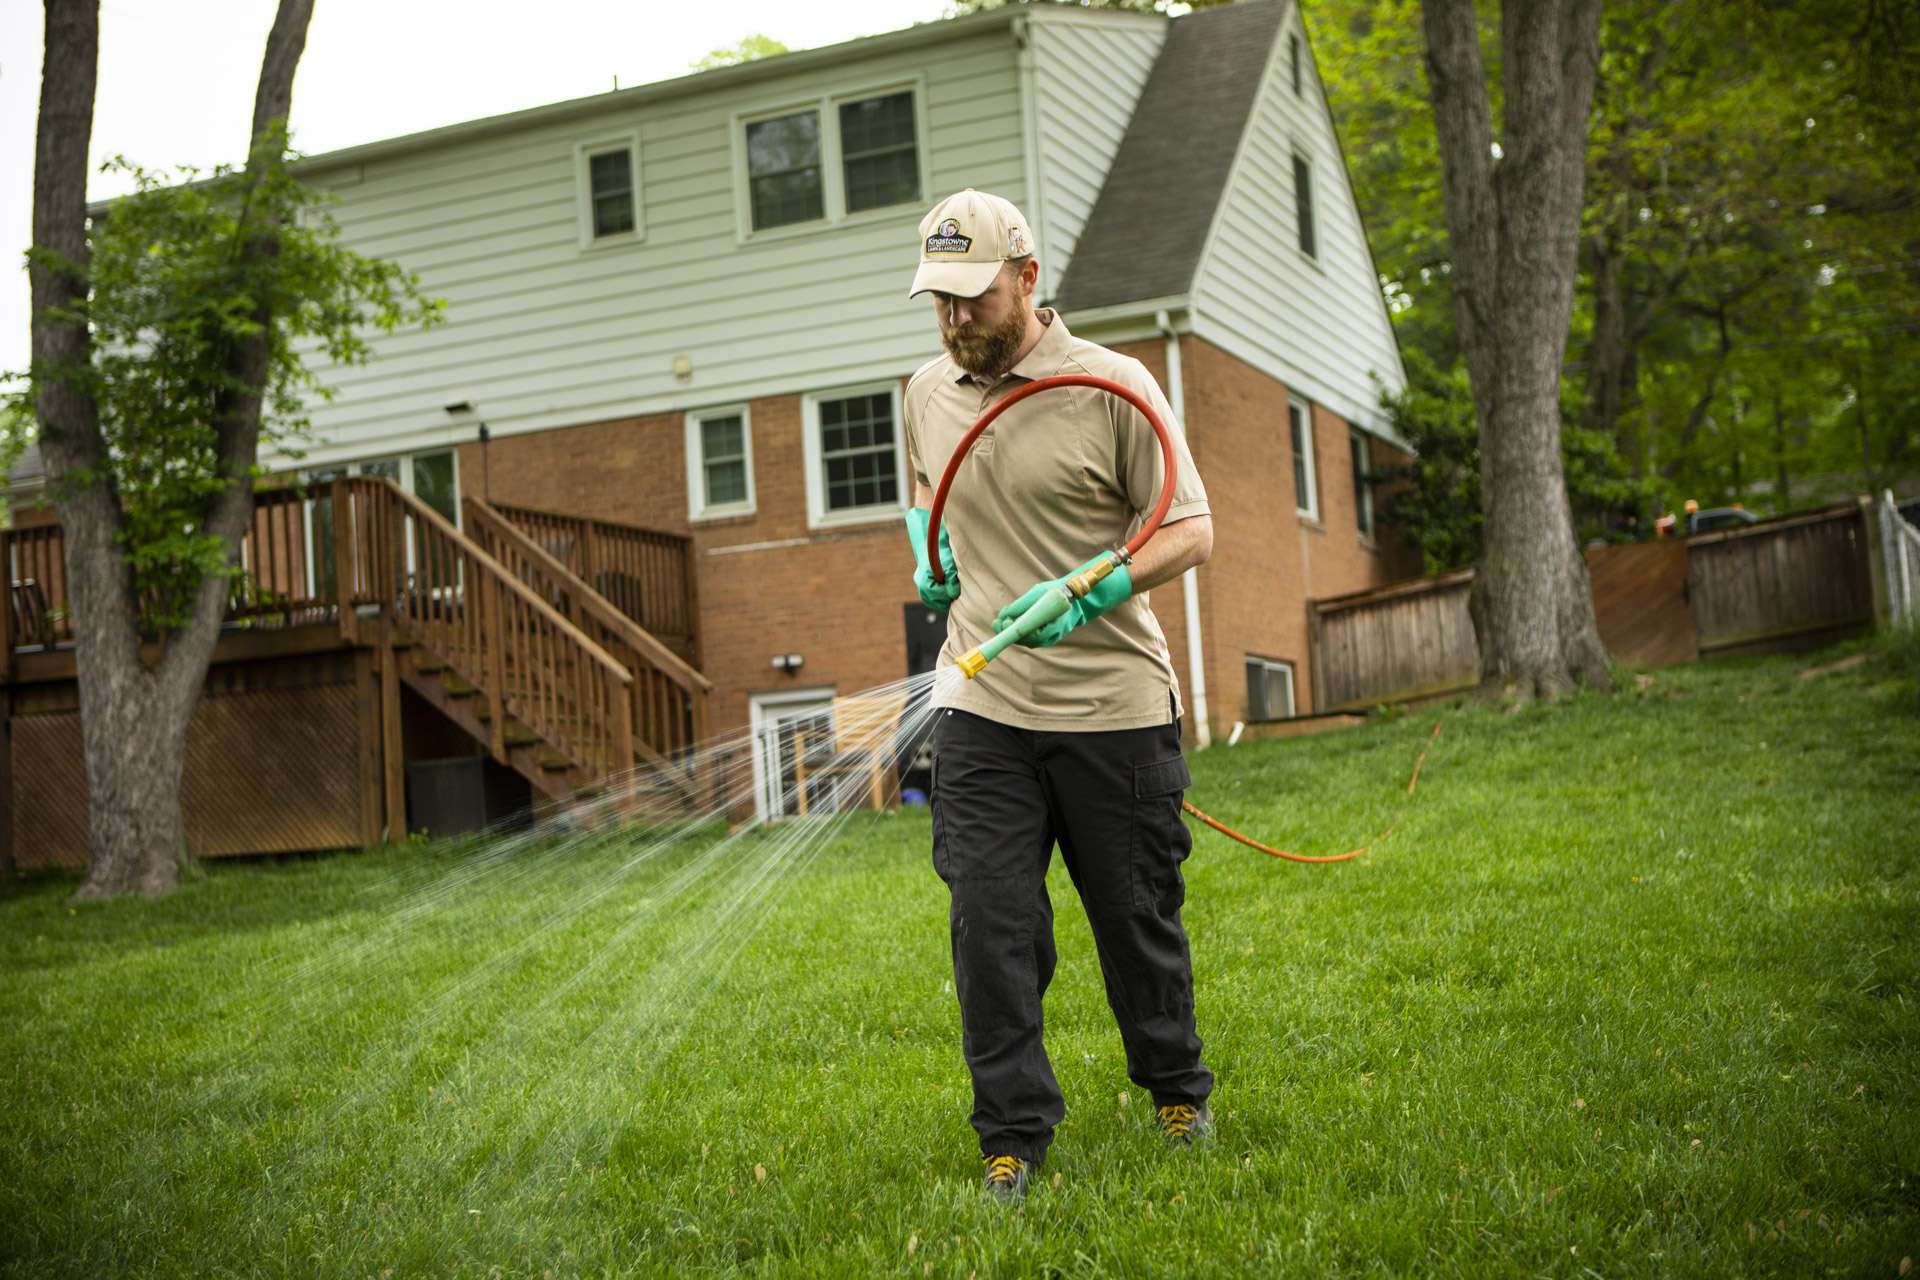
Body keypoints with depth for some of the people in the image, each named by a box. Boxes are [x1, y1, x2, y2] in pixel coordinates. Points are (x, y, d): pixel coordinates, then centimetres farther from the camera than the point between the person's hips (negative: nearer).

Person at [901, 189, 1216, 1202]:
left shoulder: (1110, 386, -8)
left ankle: (1176, 1089, 33)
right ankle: (1012, 1137, 9)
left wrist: (1085, 593, -20)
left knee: (1137, 913, 10)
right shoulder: (927, 394, 9)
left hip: (1114, 704, -3)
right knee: (989, 924, -3)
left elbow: (1190, 530, -7)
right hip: (982, 709, 3)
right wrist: (928, 561, 9)